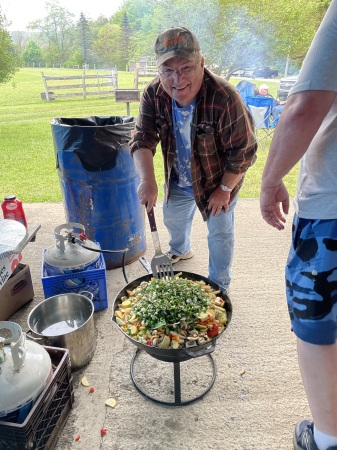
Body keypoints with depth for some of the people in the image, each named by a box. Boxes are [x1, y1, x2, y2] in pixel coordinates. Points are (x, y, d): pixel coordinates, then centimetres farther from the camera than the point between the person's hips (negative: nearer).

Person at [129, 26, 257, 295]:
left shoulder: (224, 98, -35)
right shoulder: (153, 94, -19)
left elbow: (243, 151, -27)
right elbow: (142, 138, -19)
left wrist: (224, 188, -19)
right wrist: (148, 180, -35)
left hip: (217, 180, -5)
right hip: (177, 180, 5)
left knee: (220, 234, 8)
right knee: (173, 218, 25)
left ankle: (219, 287, 31)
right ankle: (181, 251, 59)